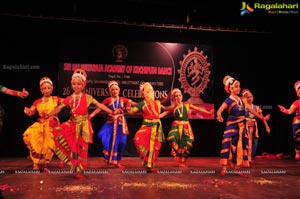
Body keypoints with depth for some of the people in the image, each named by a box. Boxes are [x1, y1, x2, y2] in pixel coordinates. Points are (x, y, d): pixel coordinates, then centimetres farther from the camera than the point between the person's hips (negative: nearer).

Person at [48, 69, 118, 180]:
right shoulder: (69, 98, 4)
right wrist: (48, 115, -14)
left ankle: (79, 171, 14)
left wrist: (112, 112, -7)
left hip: (84, 124, -2)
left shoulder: (87, 97, 0)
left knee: (83, 147, -1)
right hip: (73, 123, 2)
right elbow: (59, 108, 1)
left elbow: (99, 105, -1)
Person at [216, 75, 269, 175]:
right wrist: (219, 116, -49)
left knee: (240, 145, 10)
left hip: (241, 126, 7)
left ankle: (237, 166, 21)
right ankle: (223, 167, -13)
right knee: (227, 143, -17)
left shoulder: (241, 100, 10)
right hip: (232, 125, -7)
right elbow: (219, 110, -26)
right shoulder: (228, 100, -11)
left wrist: (262, 117, 20)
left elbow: (250, 109, 18)